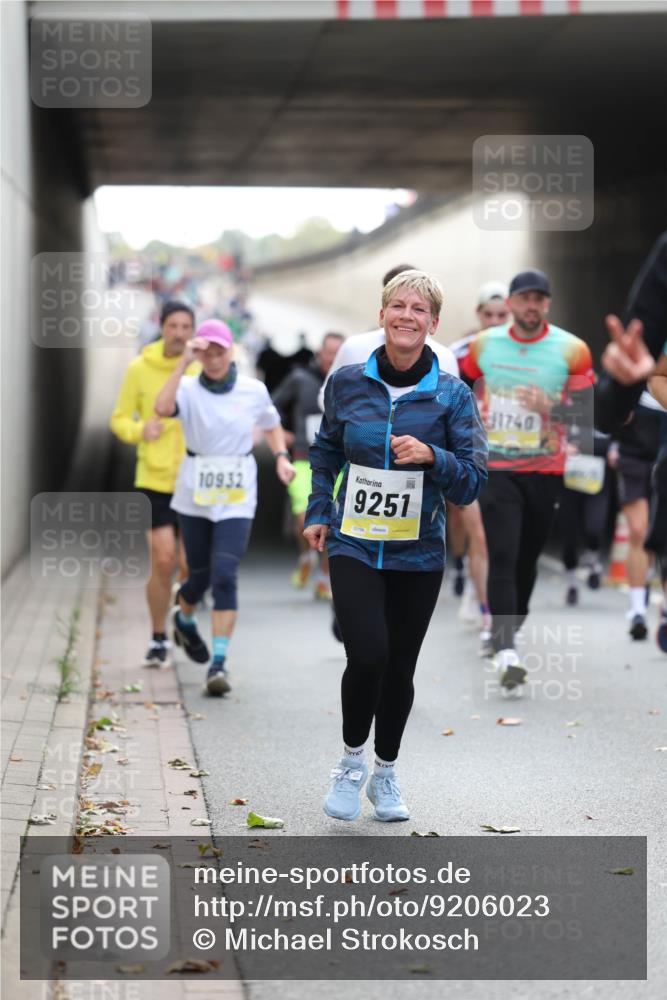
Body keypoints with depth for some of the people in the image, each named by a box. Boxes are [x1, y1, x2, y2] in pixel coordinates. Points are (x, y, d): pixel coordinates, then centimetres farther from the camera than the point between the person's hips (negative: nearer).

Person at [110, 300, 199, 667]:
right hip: (153, 478, -1)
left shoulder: (204, 370, -2)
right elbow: (120, 419, 6)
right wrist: (139, 430, -15)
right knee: (163, 561, -7)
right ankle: (159, 640, 10)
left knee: (191, 564, 1)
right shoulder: (139, 369, -2)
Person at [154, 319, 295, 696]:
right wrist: (184, 362, -29)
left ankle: (219, 662, -12)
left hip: (237, 497, 0)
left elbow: (272, 425, 18)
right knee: (200, 575, 10)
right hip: (195, 494, 0)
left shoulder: (254, 390, 0)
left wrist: (281, 457, 2)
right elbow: (163, 408, -28)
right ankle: (184, 619, 46)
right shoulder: (189, 388, -6)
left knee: (224, 575, -14)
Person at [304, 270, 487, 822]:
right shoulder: (347, 382, 0)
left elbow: (472, 482, -5)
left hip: (418, 555, 1)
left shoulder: (453, 395, -4)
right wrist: (319, 513, 9)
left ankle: (386, 774, 31)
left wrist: (432, 456, -22)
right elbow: (325, 453, 18)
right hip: (354, 546, -1)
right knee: (368, 655, -18)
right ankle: (351, 760, 7)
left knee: (400, 668, 9)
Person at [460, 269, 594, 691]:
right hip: (497, 468, 0)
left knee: (528, 557, 11)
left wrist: (550, 408, -20)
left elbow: (589, 410, -4)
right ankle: (506, 650, -20)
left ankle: (507, 628, 32)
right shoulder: (484, 344, 2)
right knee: (503, 557, -12)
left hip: (546, 470, 0)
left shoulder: (572, 350, -5)